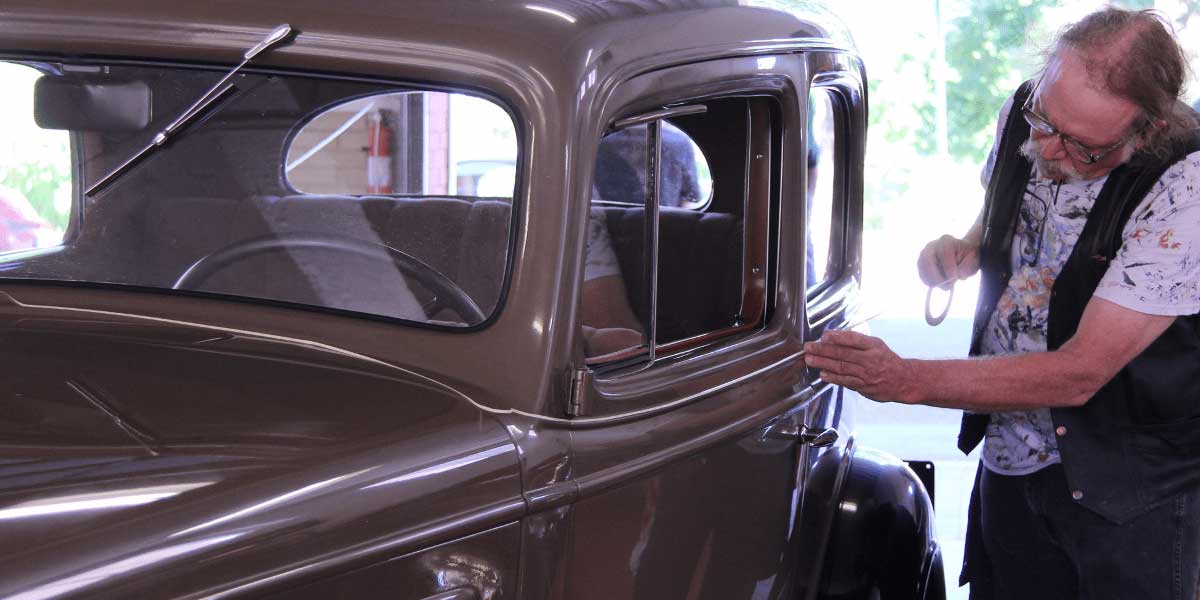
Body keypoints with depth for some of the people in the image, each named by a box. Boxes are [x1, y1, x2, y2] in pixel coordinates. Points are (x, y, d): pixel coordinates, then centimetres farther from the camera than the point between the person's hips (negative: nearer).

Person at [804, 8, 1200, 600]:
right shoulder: (1023, 114, -6)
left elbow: (1079, 374, -28)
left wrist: (904, 379, -30)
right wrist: (963, 252, -7)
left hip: (1132, 487, -5)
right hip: (1007, 459, 6)